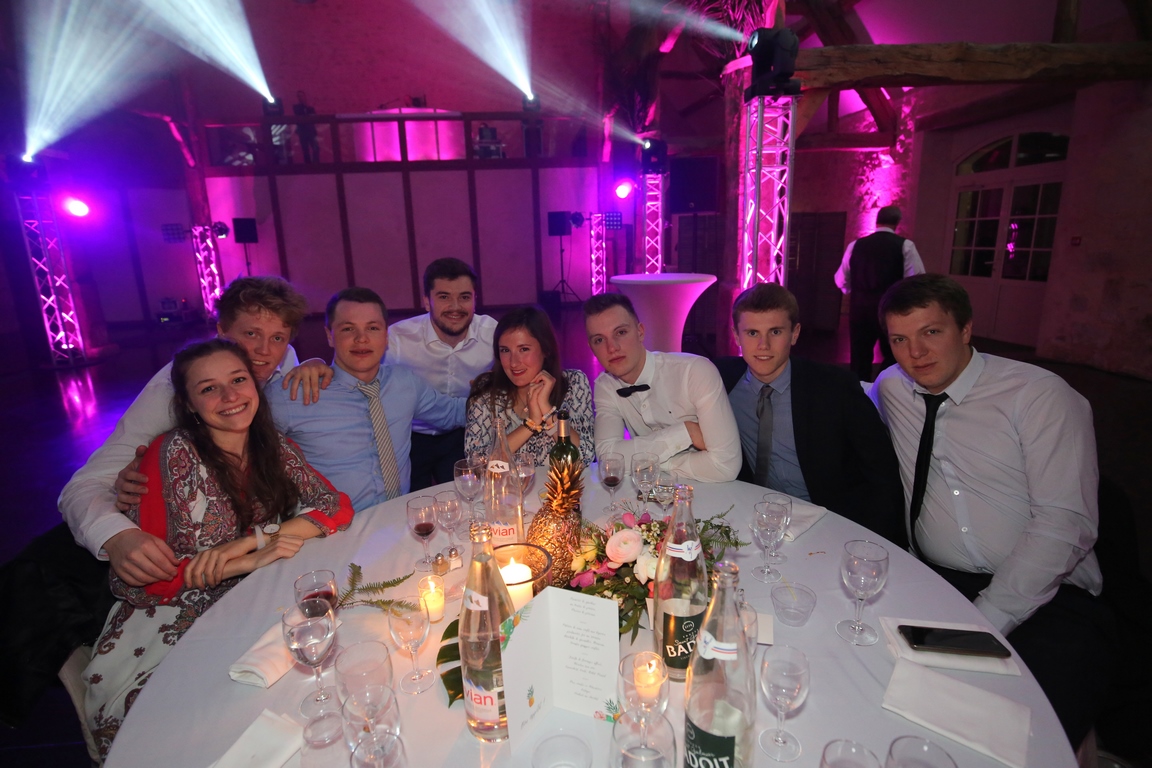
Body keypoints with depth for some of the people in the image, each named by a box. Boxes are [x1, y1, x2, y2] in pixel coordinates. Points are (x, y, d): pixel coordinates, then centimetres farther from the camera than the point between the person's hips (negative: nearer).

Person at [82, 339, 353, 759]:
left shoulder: (275, 450, -1)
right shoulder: (174, 454, -14)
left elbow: (338, 506, -9)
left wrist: (251, 540, -22)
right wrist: (250, 562, -21)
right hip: (172, 622, -4)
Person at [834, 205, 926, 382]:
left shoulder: (855, 245, 4)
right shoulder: (905, 245, -4)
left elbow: (841, 281, 10)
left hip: (859, 309, 3)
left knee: (859, 359, 13)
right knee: (892, 358, 13)